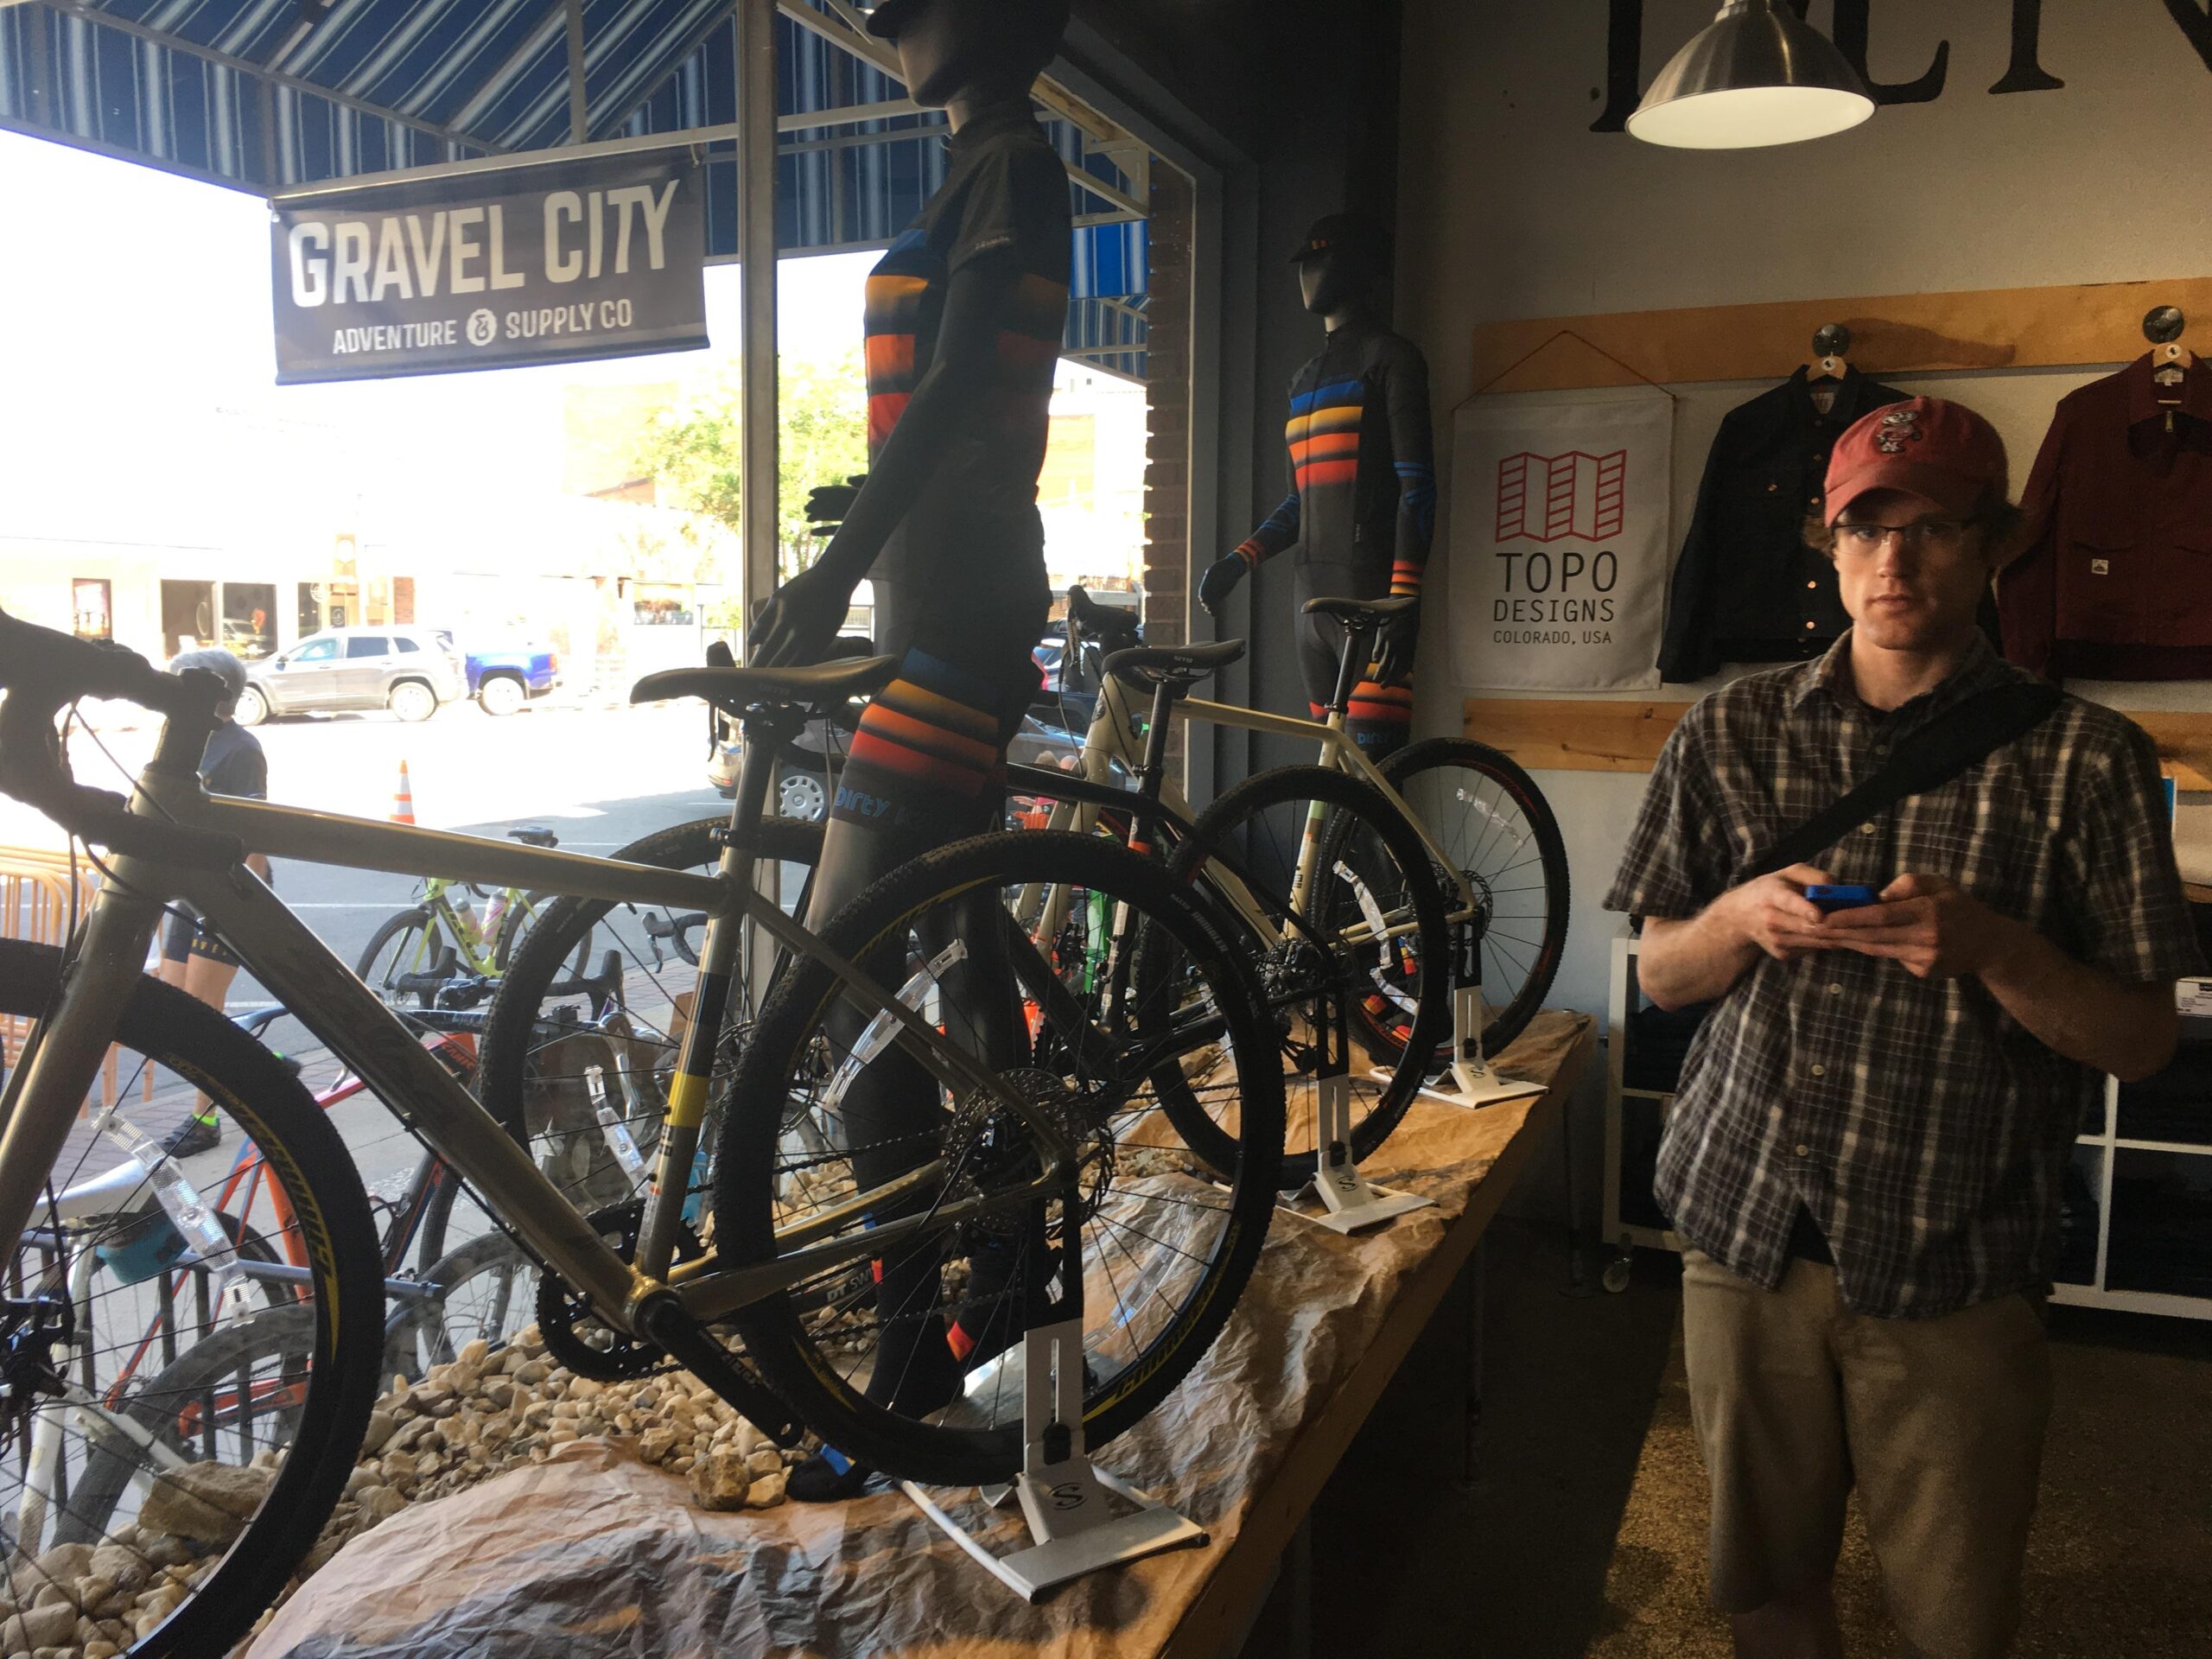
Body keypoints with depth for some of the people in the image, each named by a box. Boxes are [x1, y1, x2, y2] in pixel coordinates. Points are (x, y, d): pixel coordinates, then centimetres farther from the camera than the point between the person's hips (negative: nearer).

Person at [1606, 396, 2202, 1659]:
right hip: (1748, 1236, 2)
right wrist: (1744, 917, -14)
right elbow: (1660, 973, 7)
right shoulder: (1733, 735, 3)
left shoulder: (2084, 756, -3)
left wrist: (1988, 948, -21)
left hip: (1956, 1274, -1)